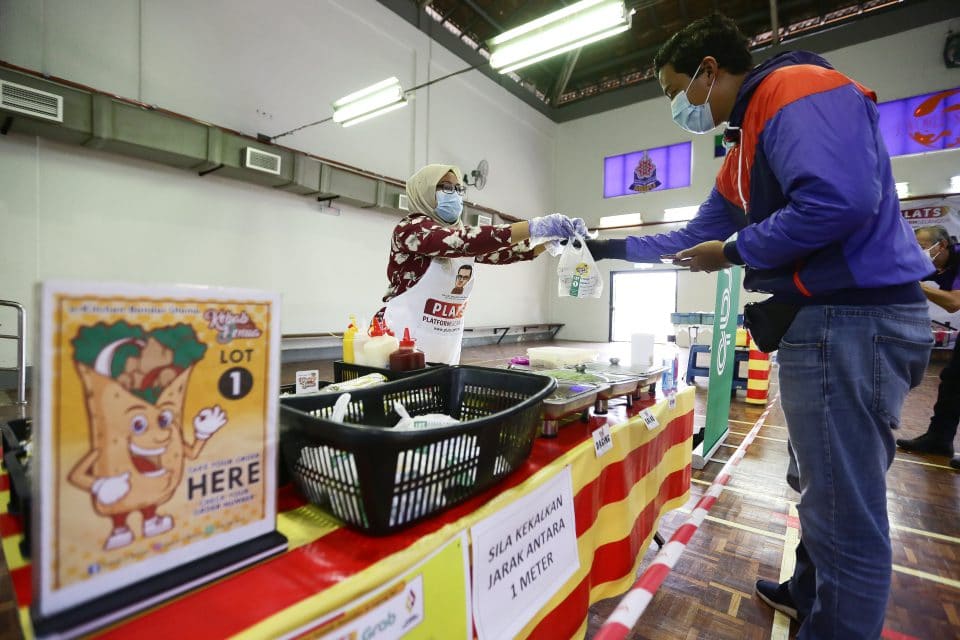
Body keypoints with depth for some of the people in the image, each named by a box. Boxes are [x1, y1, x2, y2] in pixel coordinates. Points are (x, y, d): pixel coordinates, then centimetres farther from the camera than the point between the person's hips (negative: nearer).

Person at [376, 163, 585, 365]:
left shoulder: (460, 235, 11)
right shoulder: (410, 228, -12)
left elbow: (506, 252, 0)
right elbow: (464, 241, -28)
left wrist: (553, 236, -14)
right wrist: (534, 227, -31)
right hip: (402, 348, -6)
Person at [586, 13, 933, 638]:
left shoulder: (796, 89, -9)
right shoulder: (742, 152, 21)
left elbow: (841, 200, -24)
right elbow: (691, 241, 25)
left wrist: (735, 252, -10)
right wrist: (599, 244, 25)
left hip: (852, 317, -11)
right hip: (830, 320, 11)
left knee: (847, 513, 1)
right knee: (826, 489, 23)